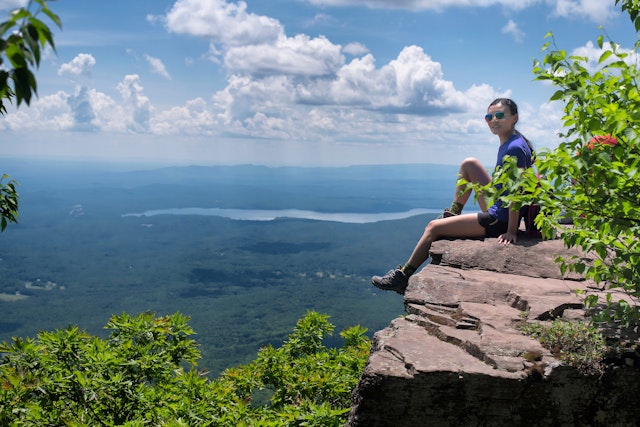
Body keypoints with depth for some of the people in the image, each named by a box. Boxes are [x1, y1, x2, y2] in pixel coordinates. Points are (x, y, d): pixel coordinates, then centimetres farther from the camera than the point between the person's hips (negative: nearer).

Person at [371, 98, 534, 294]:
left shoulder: (515, 148, -20)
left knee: (434, 227, -5)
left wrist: (511, 231, -24)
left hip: (500, 220, -9)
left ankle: (402, 277, 7)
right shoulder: (507, 143, 8)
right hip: (496, 209, 9)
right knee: (469, 164, 12)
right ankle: (453, 213, 24)